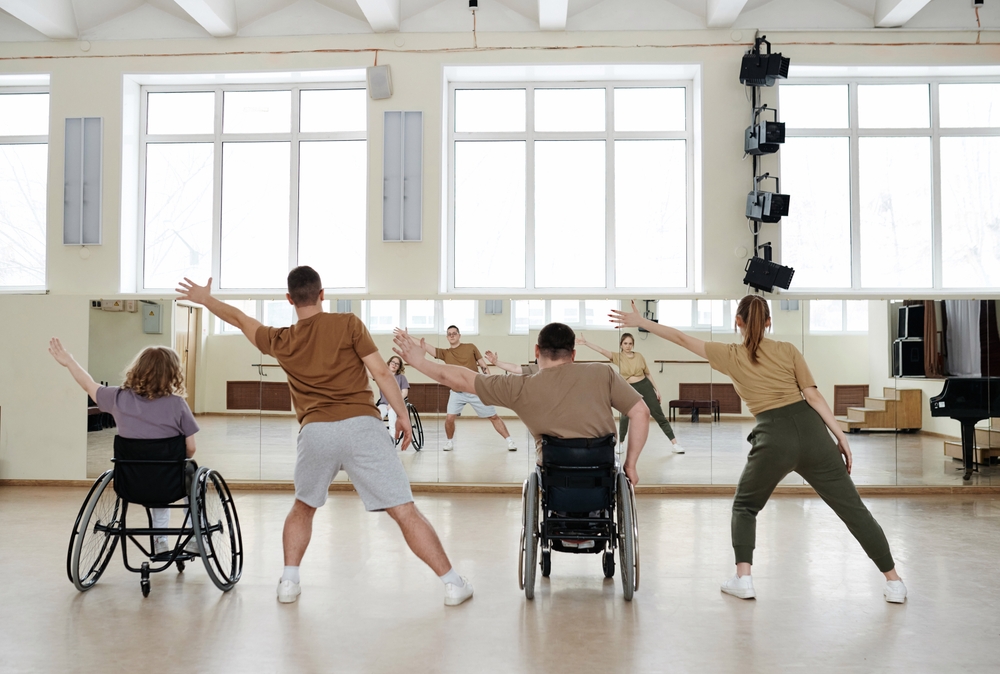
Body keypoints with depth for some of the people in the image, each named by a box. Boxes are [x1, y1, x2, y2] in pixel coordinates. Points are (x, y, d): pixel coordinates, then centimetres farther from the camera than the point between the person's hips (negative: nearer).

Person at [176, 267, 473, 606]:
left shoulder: (281, 341, 14)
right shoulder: (348, 324, 4)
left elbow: (239, 318, 31)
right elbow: (380, 371, -1)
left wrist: (205, 298, 47)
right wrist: (402, 414, 7)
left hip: (316, 431, 2)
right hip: (362, 425, -2)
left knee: (302, 508, 29)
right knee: (405, 512, 1)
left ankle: (289, 582, 26)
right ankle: (453, 584, 3)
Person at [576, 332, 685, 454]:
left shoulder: (639, 356, 0)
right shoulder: (618, 357, -3)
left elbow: (647, 374, 7)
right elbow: (601, 350, -16)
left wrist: (657, 389, 7)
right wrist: (586, 343, -28)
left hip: (645, 386, 1)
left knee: (659, 415, 3)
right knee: (625, 417, -13)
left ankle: (674, 443, 7)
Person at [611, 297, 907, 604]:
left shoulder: (730, 355, 8)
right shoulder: (787, 350, 9)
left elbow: (682, 339, 13)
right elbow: (813, 396, 2)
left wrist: (640, 321, 21)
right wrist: (840, 437, 4)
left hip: (774, 439, -2)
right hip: (811, 431, 2)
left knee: (744, 506, 21)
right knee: (852, 508, 11)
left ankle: (743, 579, 10)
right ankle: (893, 582, 15)